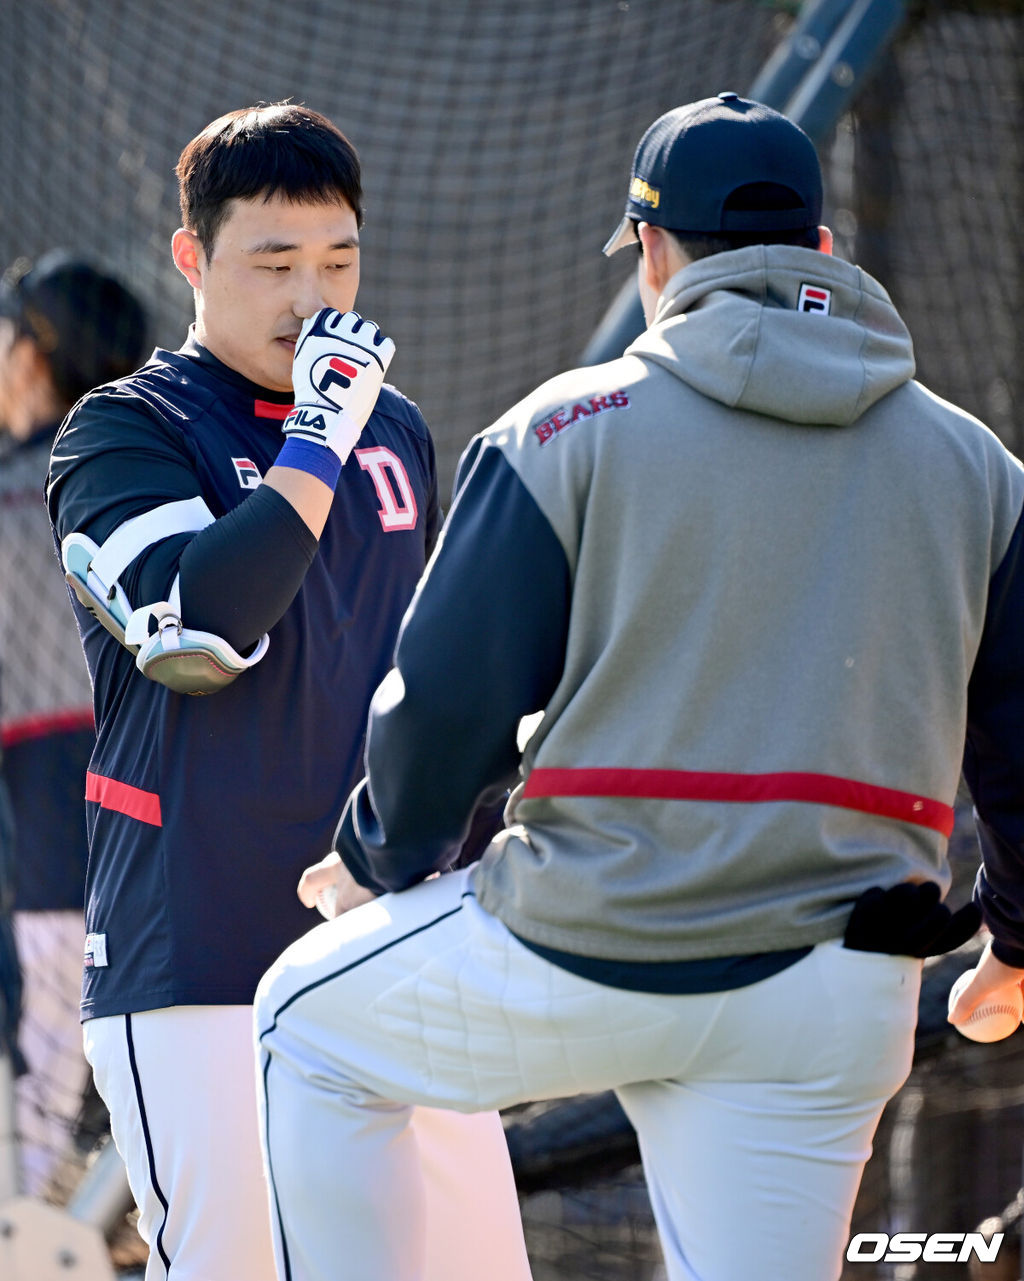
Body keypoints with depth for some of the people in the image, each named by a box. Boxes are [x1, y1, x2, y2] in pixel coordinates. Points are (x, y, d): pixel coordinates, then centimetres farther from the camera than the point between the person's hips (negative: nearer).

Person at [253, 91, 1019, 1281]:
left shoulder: (566, 427, -3)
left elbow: (450, 697, -3)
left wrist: (379, 859, 17)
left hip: (582, 954, -3)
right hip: (835, 999, 3)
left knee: (309, 1021, 23)